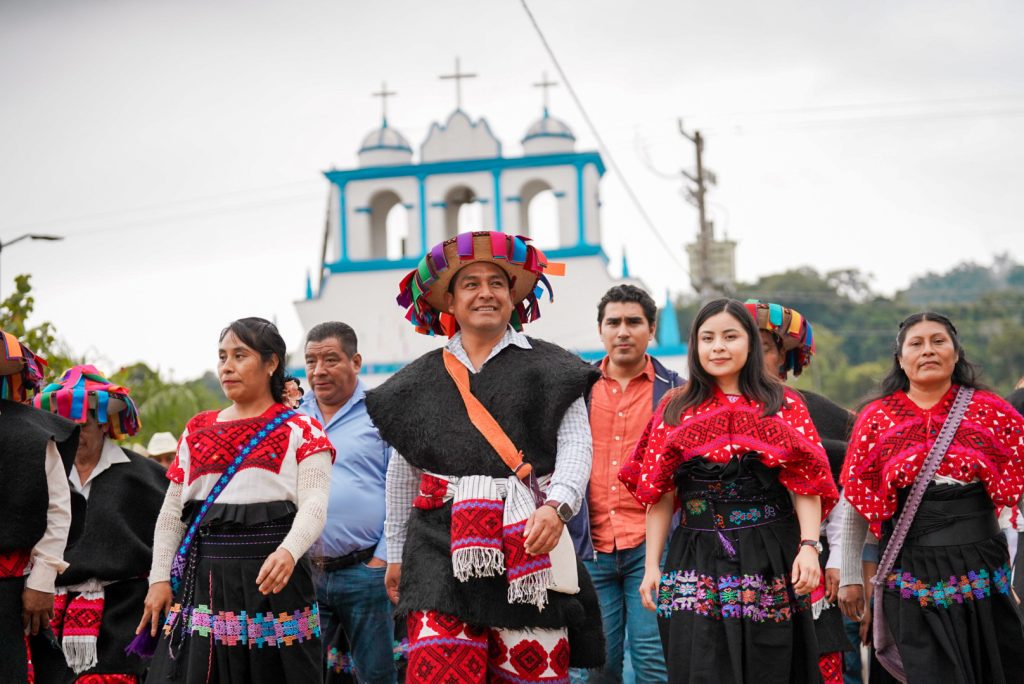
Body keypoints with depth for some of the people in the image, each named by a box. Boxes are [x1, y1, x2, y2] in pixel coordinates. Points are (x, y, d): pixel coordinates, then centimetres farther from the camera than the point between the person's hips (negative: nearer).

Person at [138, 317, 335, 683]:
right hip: (204, 579, 3)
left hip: (270, 577, -3)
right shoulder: (197, 430, 16)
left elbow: (314, 505, -10)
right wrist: (159, 578, 6)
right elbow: (172, 512, 15)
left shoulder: (301, 431, 3)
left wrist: (288, 552, -29)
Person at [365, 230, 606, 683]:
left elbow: (577, 442, 1)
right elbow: (402, 472, 21)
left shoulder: (547, 367, 10)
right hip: (442, 541, 1)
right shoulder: (421, 379, 17)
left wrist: (556, 506, -16)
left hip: (528, 539, -1)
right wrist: (396, 553, 21)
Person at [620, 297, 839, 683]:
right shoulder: (676, 409, 9)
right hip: (696, 560, 1)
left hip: (771, 562, 0)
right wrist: (652, 565, 2)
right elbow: (660, 495, 7)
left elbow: (806, 486, -1)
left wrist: (809, 546, -15)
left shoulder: (785, 405, 7)